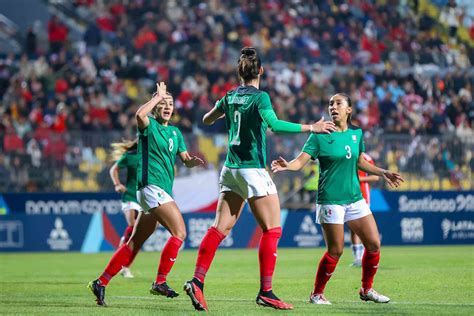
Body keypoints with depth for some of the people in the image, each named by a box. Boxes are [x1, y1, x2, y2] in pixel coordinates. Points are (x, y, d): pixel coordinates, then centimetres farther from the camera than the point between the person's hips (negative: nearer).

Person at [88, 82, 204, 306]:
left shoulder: (175, 132, 19)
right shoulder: (149, 126, -5)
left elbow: (185, 160, 20)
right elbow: (140, 114, -28)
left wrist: (193, 161, -3)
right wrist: (158, 95, -16)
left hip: (162, 191, 8)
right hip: (152, 185, -8)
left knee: (134, 244, 8)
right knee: (179, 231, -17)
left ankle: (101, 283, 11)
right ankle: (160, 283, -15)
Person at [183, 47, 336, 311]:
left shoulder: (230, 97, 8)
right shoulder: (260, 97, -11)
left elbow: (207, 120, 24)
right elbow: (274, 124, -28)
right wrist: (310, 128, -26)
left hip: (231, 169, 7)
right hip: (253, 170, -7)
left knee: (221, 228, 6)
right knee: (272, 230, -2)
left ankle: (197, 282, -4)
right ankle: (266, 292, -7)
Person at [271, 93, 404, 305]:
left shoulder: (356, 134, 8)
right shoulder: (320, 136, -7)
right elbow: (301, 160, -14)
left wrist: (382, 173, 22)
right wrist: (287, 166, -34)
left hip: (354, 198, 5)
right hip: (331, 200, -5)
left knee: (374, 245, 2)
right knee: (336, 251, -6)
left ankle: (366, 289, 21)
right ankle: (317, 294, 12)